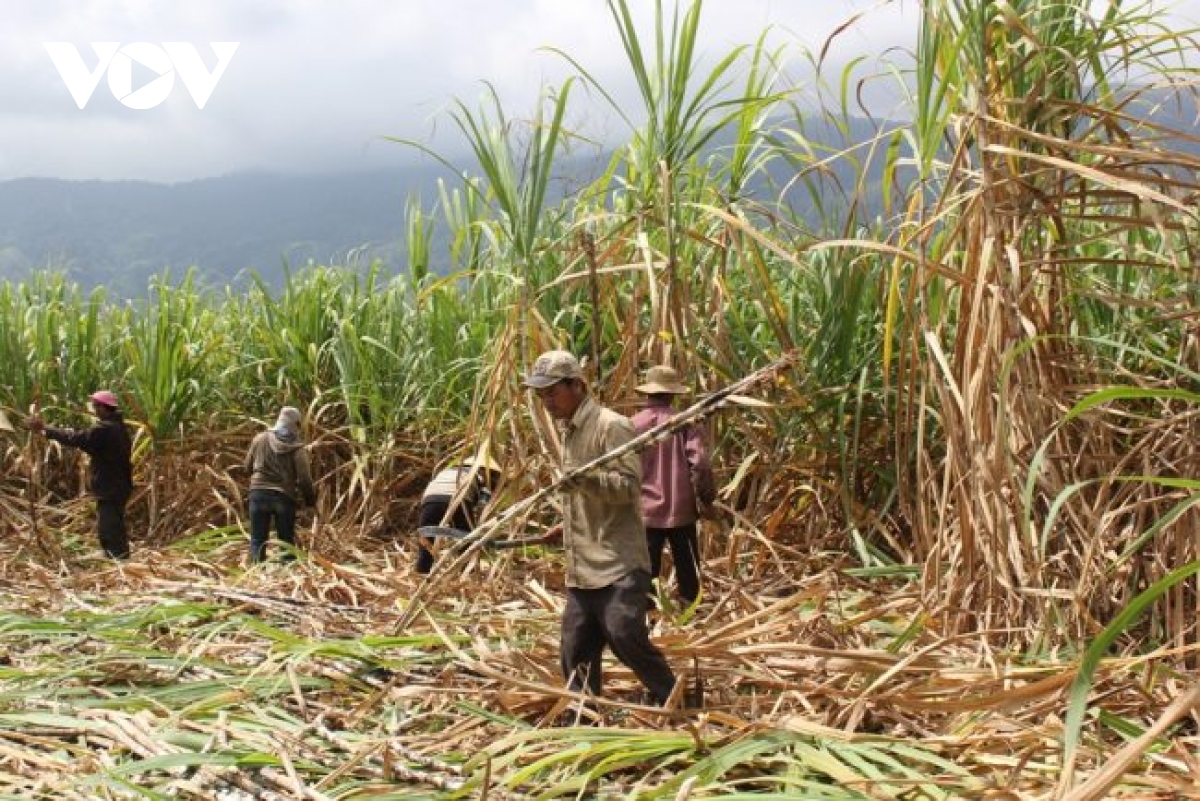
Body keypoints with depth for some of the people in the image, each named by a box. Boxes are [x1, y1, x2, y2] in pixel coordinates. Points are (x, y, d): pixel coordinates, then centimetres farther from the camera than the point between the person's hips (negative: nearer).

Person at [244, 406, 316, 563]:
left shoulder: (260, 439, 2)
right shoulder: (297, 447, -5)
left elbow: (248, 467, 11)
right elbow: (304, 478, -9)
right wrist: (310, 499, 7)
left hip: (259, 493, 1)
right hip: (285, 497, -1)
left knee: (257, 541, 6)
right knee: (287, 541, 11)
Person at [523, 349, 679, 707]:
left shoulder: (611, 426, -11)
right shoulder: (569, 432, 17)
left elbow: (630, 486, -19)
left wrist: (588, 478, -33)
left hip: (618, 564, -9)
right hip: (582, 568, 9)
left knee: (626, 636, -15)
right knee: (575, 653, 8)